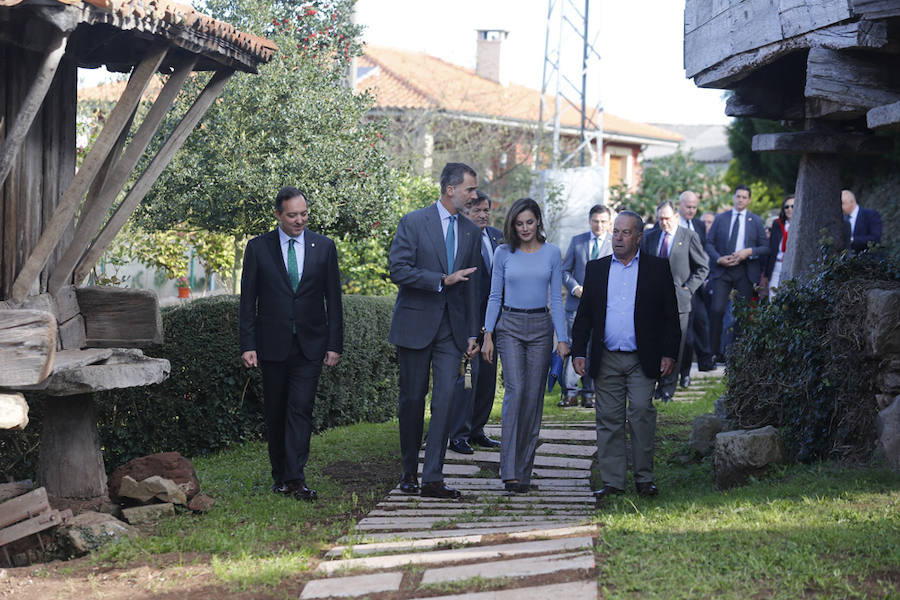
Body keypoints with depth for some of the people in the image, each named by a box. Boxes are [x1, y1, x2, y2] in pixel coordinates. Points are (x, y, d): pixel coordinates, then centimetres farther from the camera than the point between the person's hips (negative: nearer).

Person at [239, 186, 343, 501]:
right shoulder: (258, 248, 1)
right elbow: (248, 301, 2)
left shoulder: (324, 247, 4)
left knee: (301, 408, -10)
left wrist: (335, 344, 0)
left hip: (310, 345, 0)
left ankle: (295, 478, -11)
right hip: (272, 345, 0)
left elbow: (333, 299, 6)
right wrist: (248, 345, -5)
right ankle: (280, 477, 18)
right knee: (275, 413, 7)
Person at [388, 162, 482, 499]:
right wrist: (443, 280, -17)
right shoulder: (413, 222, -5)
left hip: (452, 328, 3)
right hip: (415, 324, -3)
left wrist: (472, 333, 11)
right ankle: (409, 471, 21)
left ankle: (432, 478, -7)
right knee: (412, 399, 6)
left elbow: (471, 285, 15)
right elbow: (399, 270, -13)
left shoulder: (471, 232, 11)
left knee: (445, 399, -8)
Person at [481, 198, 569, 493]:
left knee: (533, 396, 1)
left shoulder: (552, 253, 4)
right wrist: (488, 335, -2)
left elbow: (556, 299, 5)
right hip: (509, 326, -1)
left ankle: (523, 470, 10)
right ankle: (509, 470, -18)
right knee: (515, 390, -16)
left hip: (540, 327, 1)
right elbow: (495, 296, 5)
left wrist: (562, 338, -1)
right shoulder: (504, 253, 3)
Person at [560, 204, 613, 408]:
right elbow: (565, 270, 11)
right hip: (576, 303, 1)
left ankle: (588, 393, 9)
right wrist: (575, 288, -7)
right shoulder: (577, 241, 9)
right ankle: (570, 393, 1)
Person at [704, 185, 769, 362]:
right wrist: (718, 259, -9)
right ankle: (715, 352, -6)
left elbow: (766, 248, 7)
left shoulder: (756, 221, 9)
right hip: (722, 270, -1)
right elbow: (709, 243, 7)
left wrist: (749, 252, -11)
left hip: (746, 272, 1)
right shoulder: (720, 218, 10)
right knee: (717, 310, -13)